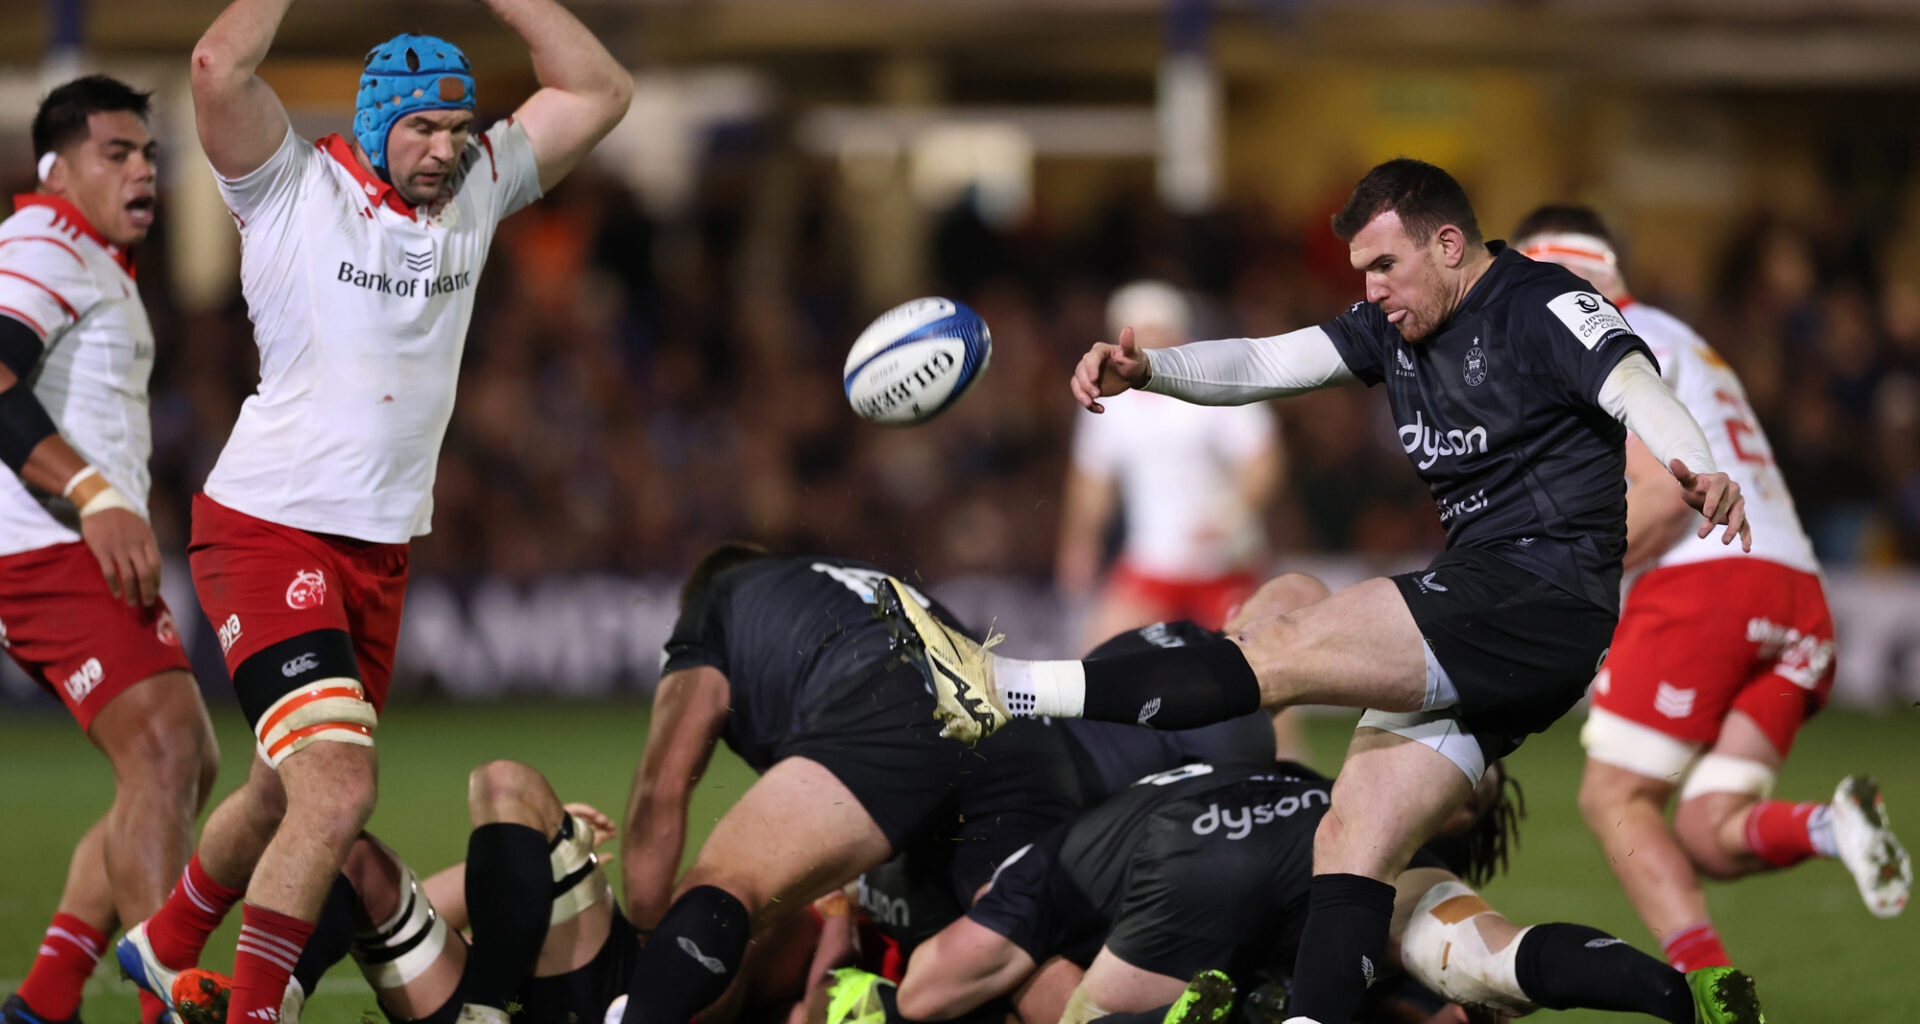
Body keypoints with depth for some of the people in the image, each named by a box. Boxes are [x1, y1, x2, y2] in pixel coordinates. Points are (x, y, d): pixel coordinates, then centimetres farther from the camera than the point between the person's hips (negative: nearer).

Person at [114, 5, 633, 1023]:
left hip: (378, 548, 7)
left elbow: (597, 91, 11)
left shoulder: (476, 190, 9)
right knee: (339, 786, -21)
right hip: (266, 528, -7)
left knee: (288, 795, 18)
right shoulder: (293, 189, -8)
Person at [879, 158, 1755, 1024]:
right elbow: (1263, 365, 10)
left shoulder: (1543, 307, -7)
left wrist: (1697, 475, -45)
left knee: (1284, 652, -17)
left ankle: (1003, 692, -21)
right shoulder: (1397, 328, 17)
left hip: (1544, 598, -10)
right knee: (1350, 844, 1)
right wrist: (1143, 369, -8)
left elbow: (1635, 388, -24)